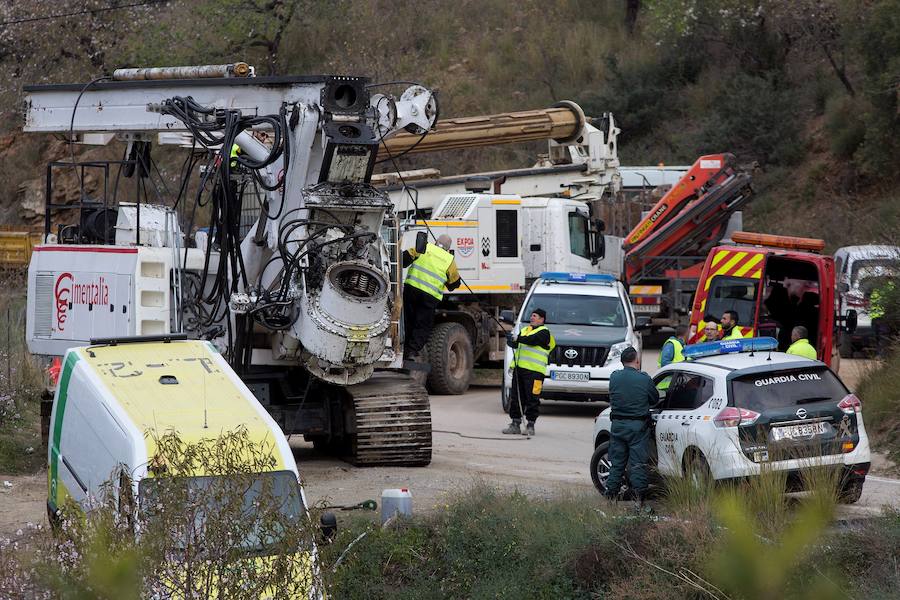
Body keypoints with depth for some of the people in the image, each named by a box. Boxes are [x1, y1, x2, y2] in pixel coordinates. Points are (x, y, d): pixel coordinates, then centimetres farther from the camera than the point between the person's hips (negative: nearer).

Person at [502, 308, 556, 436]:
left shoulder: (544, 332, -1)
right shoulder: (524, 330, 23)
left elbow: (533, 340, -19)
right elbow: (517, 343, 14)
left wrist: (516, 339, -25)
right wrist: (512, 342, -9)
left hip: (534, 370, -7)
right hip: (519, 368, 7)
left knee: (532, 399, -5)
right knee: (516, 397, 6)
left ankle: (530, 426, 1)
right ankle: (515, 423, 12)